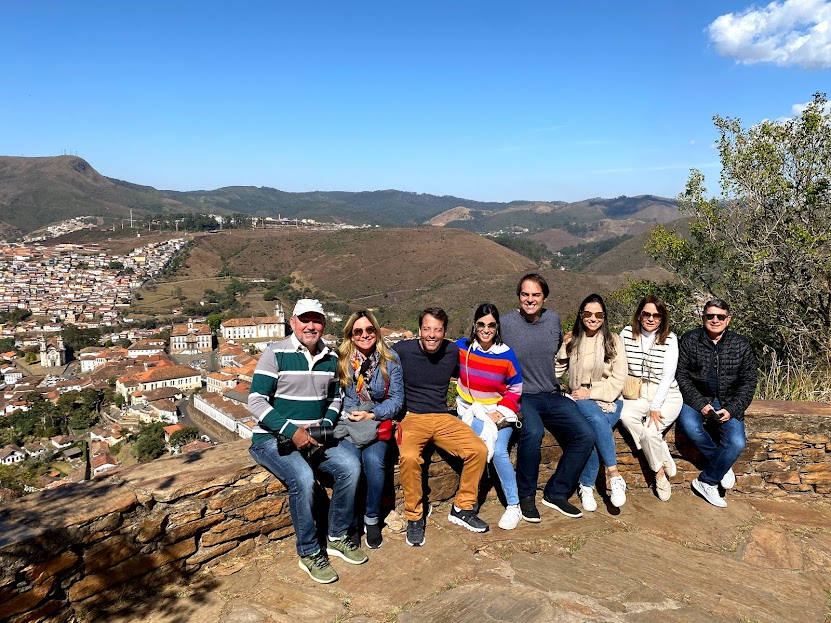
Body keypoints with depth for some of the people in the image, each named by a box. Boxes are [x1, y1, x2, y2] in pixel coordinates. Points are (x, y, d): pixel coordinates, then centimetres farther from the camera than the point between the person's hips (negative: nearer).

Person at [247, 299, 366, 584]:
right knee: (303, 478, -31)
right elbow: (256, 402, -15)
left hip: (313, 436, 5)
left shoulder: (330, 358, 7)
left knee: (350, 466, -17)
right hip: (273, 438, -5)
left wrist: (325, 426, -4)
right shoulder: (275, 354, -10)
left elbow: (335, 399, 17)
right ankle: (309, 552, -11)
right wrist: (292, 430, -23)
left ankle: (338, 537, 2)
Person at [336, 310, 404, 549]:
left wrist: (371, 415, -11)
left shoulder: (390, 360, 2)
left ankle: (372, 518, -4)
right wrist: (346, 415, -14)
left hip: (378, 422, 0)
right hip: (347, 421, 0)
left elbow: (397, 399, 1)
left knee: (374, 460, -28)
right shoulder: (341, 360, 3)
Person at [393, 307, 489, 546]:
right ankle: (414, 517, -10)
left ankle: (462, 508, 5)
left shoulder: (453, 351, 6)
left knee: (479, 450, -16)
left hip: (443, 418, 4)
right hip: (411, 417, -4)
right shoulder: (402, 350, -7)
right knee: (409, 457, -33)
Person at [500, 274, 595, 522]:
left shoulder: (553, 319, 7)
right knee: (533, 432, -34)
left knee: (586, 436, -13)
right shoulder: (505, 323, -7)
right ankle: (526, 496, -9)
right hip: (520, 397, -5)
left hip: (552, 396, 5)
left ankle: (556, 493, 5)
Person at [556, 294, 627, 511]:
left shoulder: (614, 341, 5)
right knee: (596, 418, -34)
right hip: (580, 400, 0)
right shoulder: (571, 340, 8)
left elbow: (619, 379, -1)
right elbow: (556, 369, 5)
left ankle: (586, 486, -17)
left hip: (608, 400, 0)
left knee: (594, 431, -31)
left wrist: (591, 392, -11)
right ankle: (614, 474, -25)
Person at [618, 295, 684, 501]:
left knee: (650, 430, -27)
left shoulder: (669, 339, -7)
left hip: (666, 395, -3)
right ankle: (666, 464, -12)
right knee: (626, 416, -28)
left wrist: (655, 407, -18)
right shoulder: (627, 334, -1)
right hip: (637, 393, 3)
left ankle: (660, 471, 3)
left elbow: (668, 375, -12)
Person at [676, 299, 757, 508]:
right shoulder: (689, 340, -3)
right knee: (691, 427, -32)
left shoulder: (741, 345, 2)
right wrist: (701, 404, -18)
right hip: (695, 399, -1)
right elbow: (681, 376, -6)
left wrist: (731, 410, -12)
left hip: (727, 404, 1)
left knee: (737, 442, -23)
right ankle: (721, 465, -4)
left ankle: (706, 482, -1)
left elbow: (748, 382, 2)